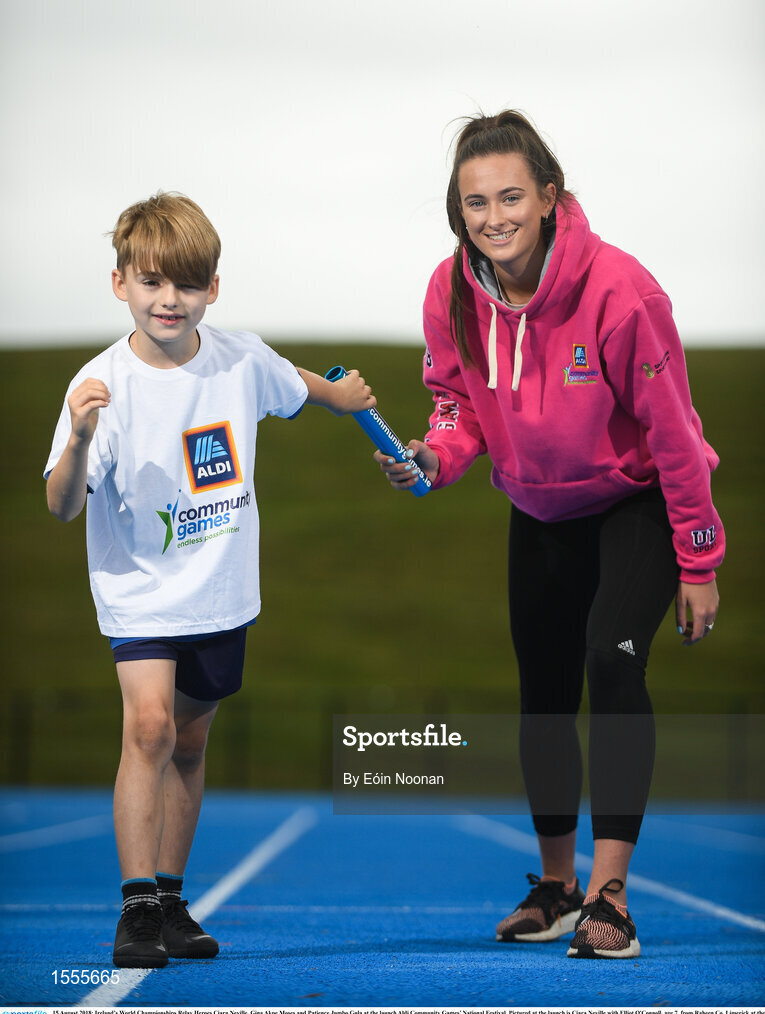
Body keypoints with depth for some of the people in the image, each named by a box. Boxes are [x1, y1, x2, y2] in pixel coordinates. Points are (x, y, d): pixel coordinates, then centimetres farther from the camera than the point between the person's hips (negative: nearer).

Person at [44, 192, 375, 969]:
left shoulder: (242, 359, -5)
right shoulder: (103, 384, -18)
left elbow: (296, 388, 20)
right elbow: (62, 506, -26)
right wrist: (80, 440, -41)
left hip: (222, 592, 4)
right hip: (140, 591, -4)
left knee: (188, 741, 14)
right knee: (149, 727, -21)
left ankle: (170, 902, 25)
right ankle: (137, 906, -16)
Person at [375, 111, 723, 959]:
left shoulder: (617, 288, -29)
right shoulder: (452, 293, -16)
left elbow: (671, 429, -21)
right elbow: (460, 401, 2)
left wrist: (698, 565, -16)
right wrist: (435, 455, -22)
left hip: (636, 504, -5)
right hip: (539, 511, 5)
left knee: (612, 658, -26)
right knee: (543, 691, 13)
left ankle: (608, 896, -25)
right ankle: (554, 885, 32)